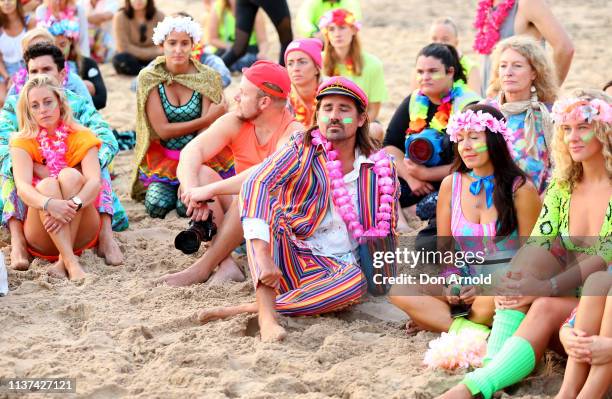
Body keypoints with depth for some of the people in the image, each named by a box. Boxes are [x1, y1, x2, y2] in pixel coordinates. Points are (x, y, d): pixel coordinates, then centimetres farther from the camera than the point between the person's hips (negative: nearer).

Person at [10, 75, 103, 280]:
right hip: (42, 238, 0)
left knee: (70, 175, -24)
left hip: (81, 232, 0)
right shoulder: (22, 142, 2)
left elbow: (94, 182, -13)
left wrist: (73, 205, -35)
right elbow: (22, 186, -16)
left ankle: (64, 260, -34)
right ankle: (71, 262, -43)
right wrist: (49, 204, -38)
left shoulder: (81, 137, 3)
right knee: (47, 185, -27)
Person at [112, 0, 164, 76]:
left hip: (153, 60, 1)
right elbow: (123, 47, -18)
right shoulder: (120, 17, -12)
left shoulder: (159, 16, -7)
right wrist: (153, 52, -17)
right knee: (120, 59, -34)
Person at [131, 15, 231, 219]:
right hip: (163, 158, 1)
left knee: (188, 207, -23)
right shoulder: (149, 78, -8)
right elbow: (162, 130, -12)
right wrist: (206, 119, -14)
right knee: (157, 206, -21)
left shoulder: (208, 78, -9)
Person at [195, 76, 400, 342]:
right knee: (263, 201, -27)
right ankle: (266, 313, -41)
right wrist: (263, 255, -38)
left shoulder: (381, 167, 1)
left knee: (356, 281, -35)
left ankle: (248, 309, -30)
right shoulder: (303, 150, -8)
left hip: (336, 268, 1)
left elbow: (387, 230, 9)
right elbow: (256, 185, -26)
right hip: (289, 258, -1)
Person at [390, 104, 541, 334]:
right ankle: (470, 330, -26)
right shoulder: (451, 185, 6)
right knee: (400, 292, -17)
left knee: (487, 304, -40)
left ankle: (437, 320, -10)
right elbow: (444, 245, 12)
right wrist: (452, 280, -8)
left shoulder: (520, 189, -5)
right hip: (467, 287, 5)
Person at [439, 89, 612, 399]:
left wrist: (547, 286, -32)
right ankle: (492, 362, -36)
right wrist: (511, 286, -23)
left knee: (546, 307, -33)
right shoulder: (562, 186, 9)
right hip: (567, 300, 5)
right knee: (537, 255, -23)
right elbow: (537, 242, -3)